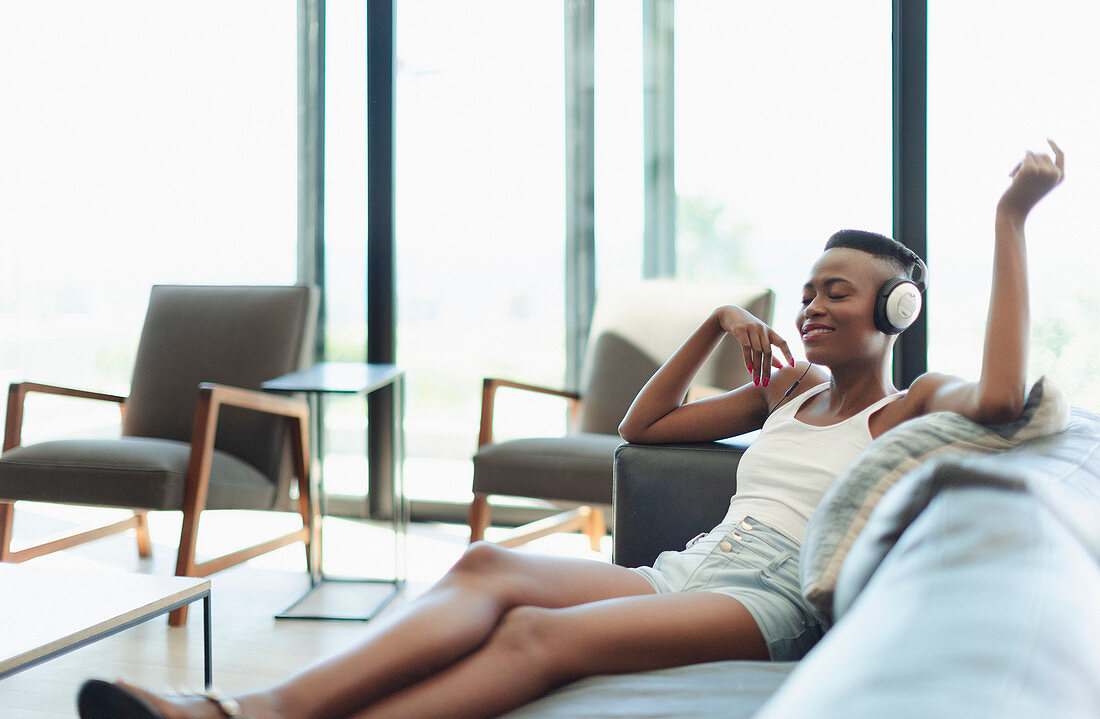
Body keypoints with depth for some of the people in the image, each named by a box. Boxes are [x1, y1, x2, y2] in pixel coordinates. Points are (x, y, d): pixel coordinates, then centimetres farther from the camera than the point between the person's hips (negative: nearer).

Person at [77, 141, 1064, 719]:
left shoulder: (910, 406, 10)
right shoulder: (791, 388, 29)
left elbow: (1000, 397, -15)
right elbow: (640, 427, 33)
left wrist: (1011, 221, -12)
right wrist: (717, 325, 23)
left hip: (773, 599, -6)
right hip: (687, 571, 6)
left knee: (541, 632, -33)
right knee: (490, 566, -24)